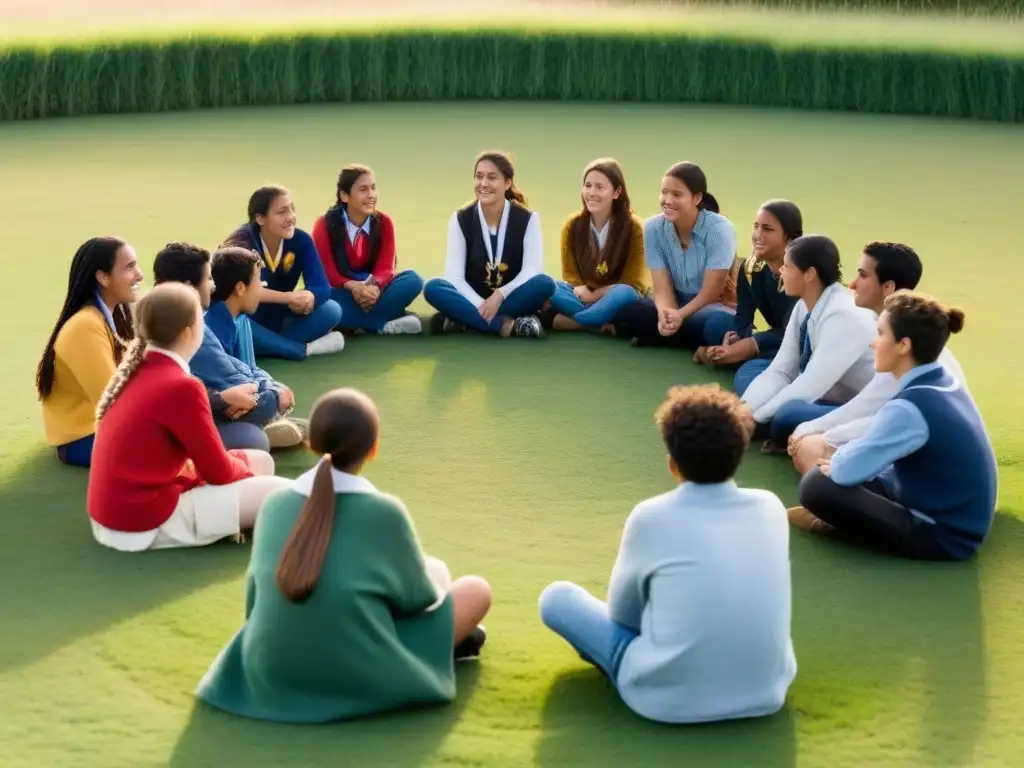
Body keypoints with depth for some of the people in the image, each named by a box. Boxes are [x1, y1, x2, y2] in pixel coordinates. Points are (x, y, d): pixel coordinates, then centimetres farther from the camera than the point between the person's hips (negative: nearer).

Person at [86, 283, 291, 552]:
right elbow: (218, 472, -11)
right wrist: (245, 464, 10)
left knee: (260, 461, 17)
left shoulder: (137, 369, 6)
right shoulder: (180, 387, -20)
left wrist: (240, 462, 9)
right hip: (145, 521, -9)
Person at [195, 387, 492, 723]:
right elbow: (421, 595, -1)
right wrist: (433, 580, 23)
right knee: (476, 590, 12)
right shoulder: (383, 511, -15)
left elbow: (254, 592, 7)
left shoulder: (275, 503, -3)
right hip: (359, 679, -6)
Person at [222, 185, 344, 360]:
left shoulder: (301, 240, -9)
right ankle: (306, 349, -26)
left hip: (279, 322, 4)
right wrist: (290, 297, -44)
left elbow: (322, 287, -16)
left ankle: (273, 344, -23)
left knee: (331, 310, -15)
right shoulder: (241, 242, -20)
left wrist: (308, 297, -41)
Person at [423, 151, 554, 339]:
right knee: (433, 288, -28)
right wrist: (481, 306, -26)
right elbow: (454, 275, -11)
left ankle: (463, 319, -30)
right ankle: (507, 325, -37)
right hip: (474, 300, 1)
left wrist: (500, 295, -28)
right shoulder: (460, 219, -3)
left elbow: (532, 269, -14)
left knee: (545, 284, -32)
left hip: (512, 300, -1)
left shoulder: (527, 219, -4)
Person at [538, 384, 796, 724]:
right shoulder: (771, 507, 1)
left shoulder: (652, 516, -9)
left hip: (670, 699, -5)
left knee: (557, 597, 11)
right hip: (766, 692, 5)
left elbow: (622, 611, 6)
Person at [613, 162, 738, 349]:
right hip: (676, 303, 3)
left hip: (715, 306, -3)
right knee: (625, 314, -25)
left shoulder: (719, 229, -20)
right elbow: (662, 287, -13)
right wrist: (665, 314, -37)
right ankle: (695, 342, -15)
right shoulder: (653, 228, -10)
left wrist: (679, 316, -36)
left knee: (717, 326, -40)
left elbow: (711, 292, -20)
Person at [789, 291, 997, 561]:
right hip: (955, 518, 9)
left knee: (817, 486, -17)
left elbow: (847, 471, -22)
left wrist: (836, 460, 0)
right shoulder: (943, 384, 3)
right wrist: (842, 458, 6)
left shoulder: (910, 408, -26)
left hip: (943, 536, -9)